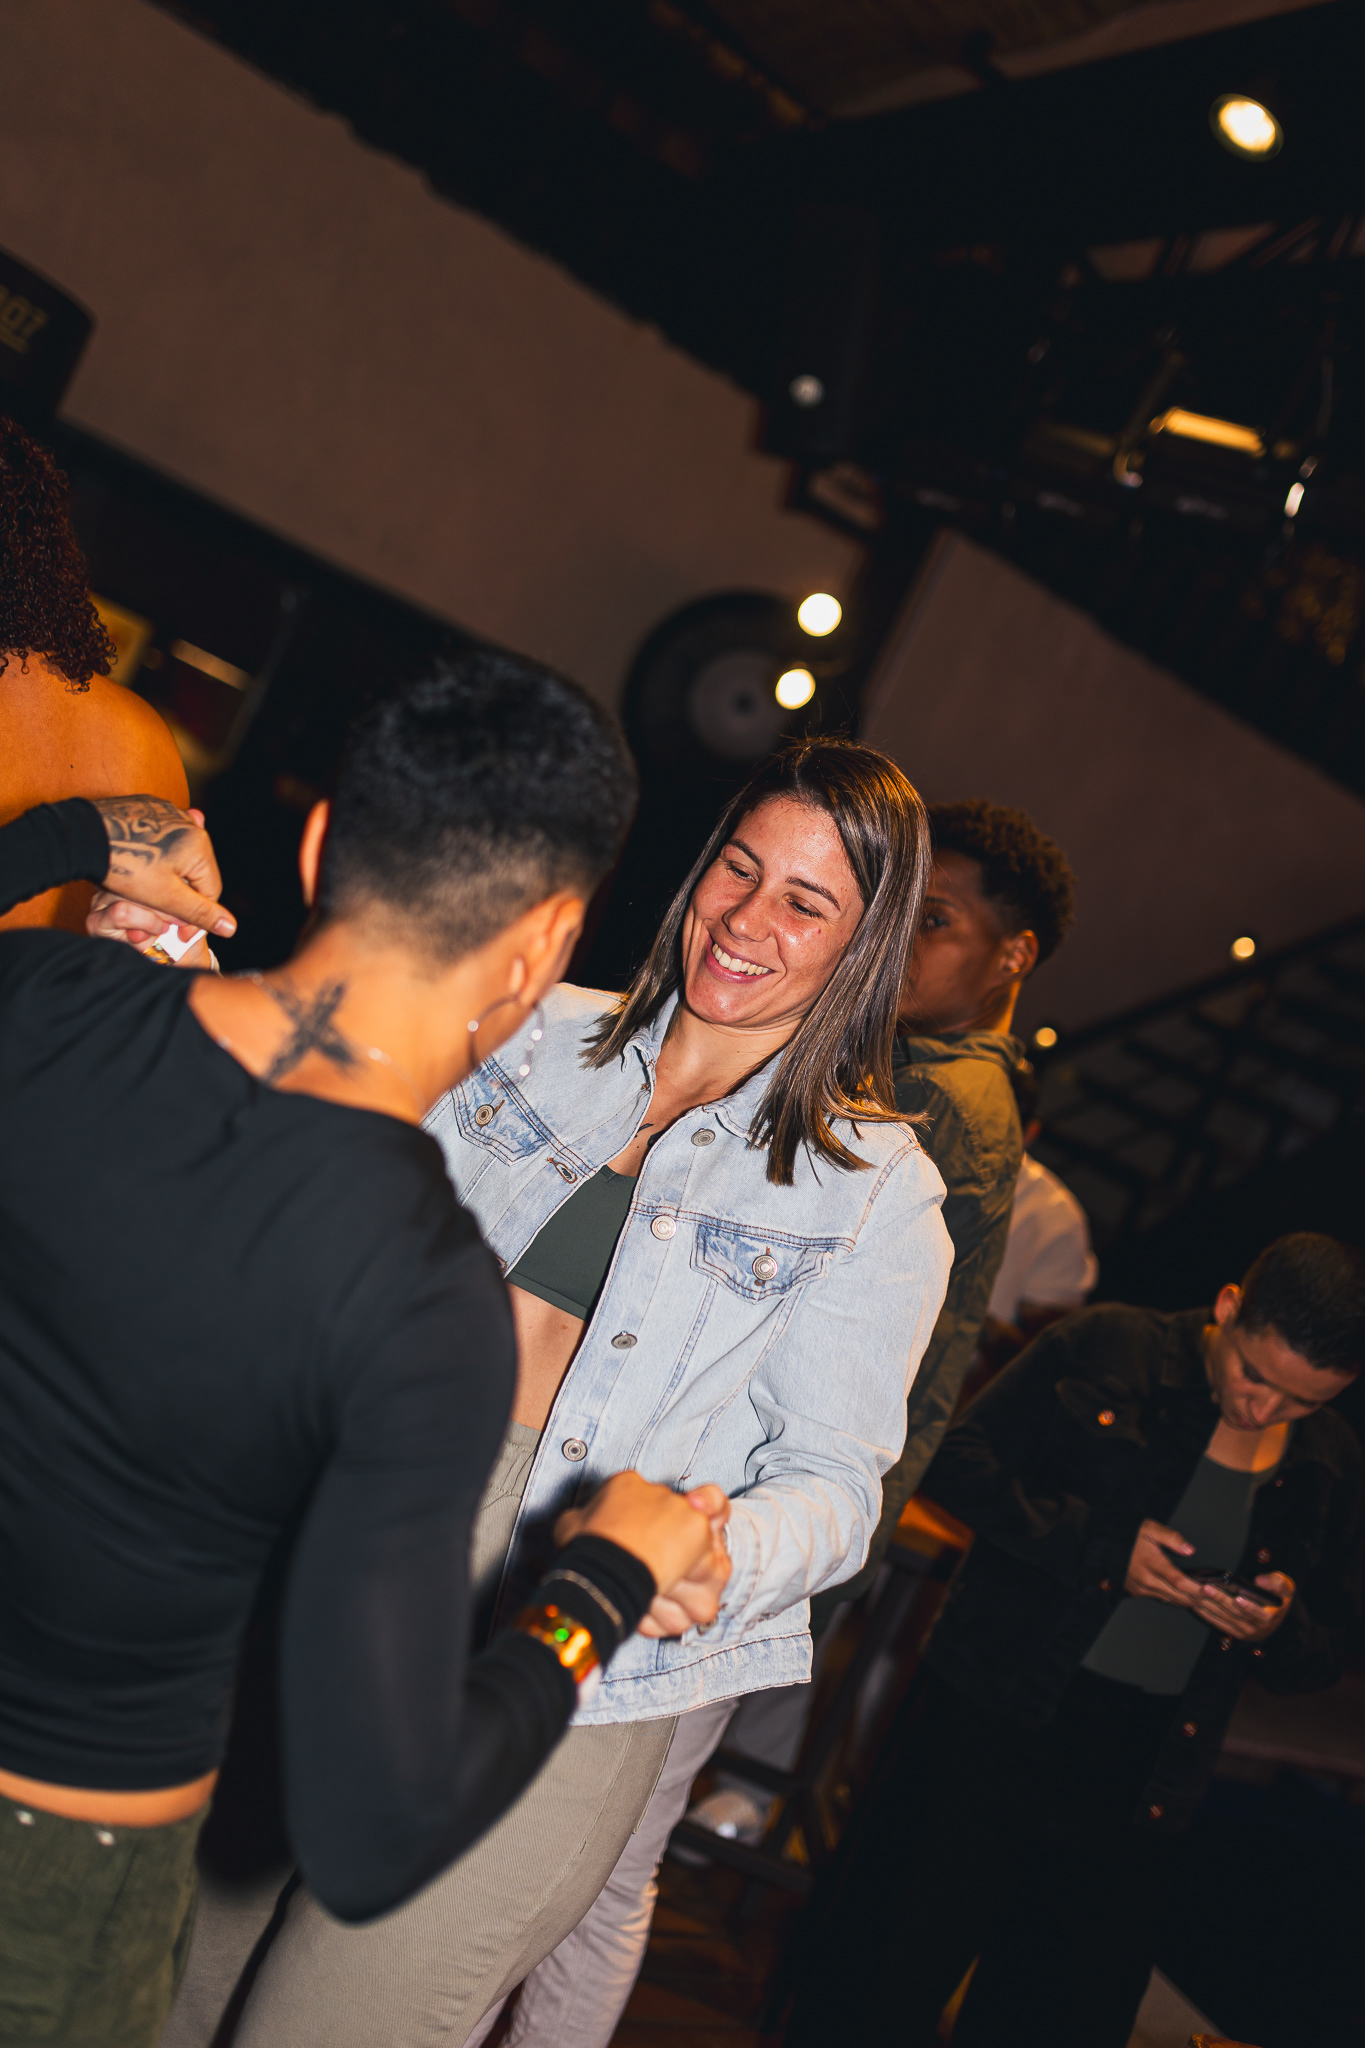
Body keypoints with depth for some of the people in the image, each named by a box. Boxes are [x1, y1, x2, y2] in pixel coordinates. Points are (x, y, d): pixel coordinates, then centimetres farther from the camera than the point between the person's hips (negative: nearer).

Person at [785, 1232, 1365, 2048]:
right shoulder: (1107, 1347, -6)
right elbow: (962, 1461, -8)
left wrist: (1277, 1628, -11)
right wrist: (1102, 1546, -17)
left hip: (1141, 1786, 4)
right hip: (998, 1729, -3)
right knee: (894, 1977, 2)